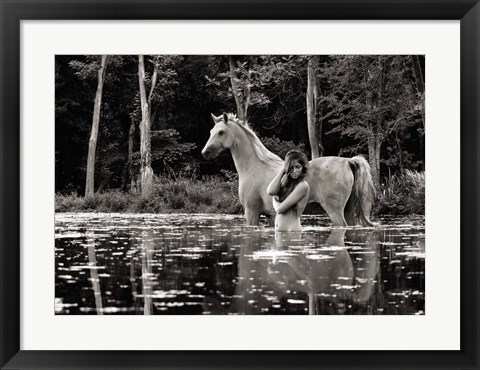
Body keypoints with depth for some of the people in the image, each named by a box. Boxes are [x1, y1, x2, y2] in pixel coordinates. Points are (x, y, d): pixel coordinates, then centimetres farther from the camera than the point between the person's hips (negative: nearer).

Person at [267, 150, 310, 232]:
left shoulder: (303, 186, -11)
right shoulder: (285, 182, 12)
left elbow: (280, 209, -14)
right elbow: (270, 191, -9)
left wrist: (275, 200, 8)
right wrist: (283, 170, -2)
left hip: (292, 231, -7)